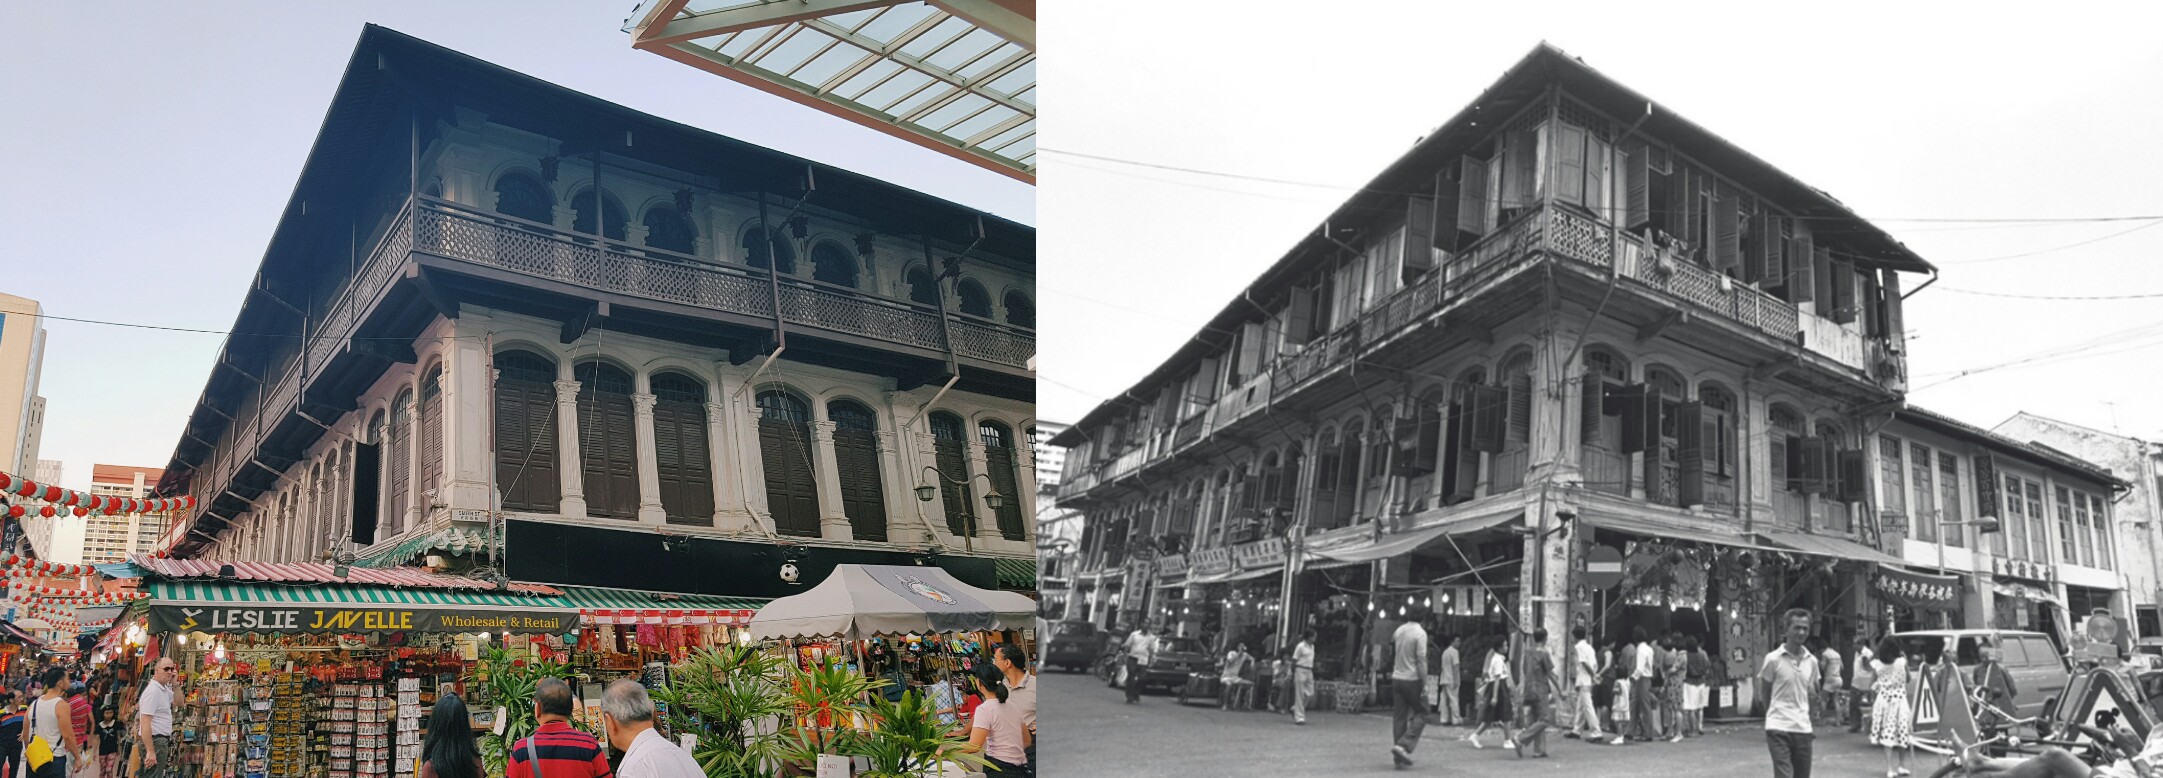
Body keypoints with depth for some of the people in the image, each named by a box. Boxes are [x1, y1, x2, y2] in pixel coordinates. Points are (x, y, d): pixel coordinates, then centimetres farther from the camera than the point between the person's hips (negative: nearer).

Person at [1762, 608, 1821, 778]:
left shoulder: (1812, 661, 6)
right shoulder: (1773, 659, -8)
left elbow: (1810, 693, 17)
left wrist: (1811, 723, 12)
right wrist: (1773, 718, 6)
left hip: (1803, 729, 5)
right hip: (1779, 729, -5)